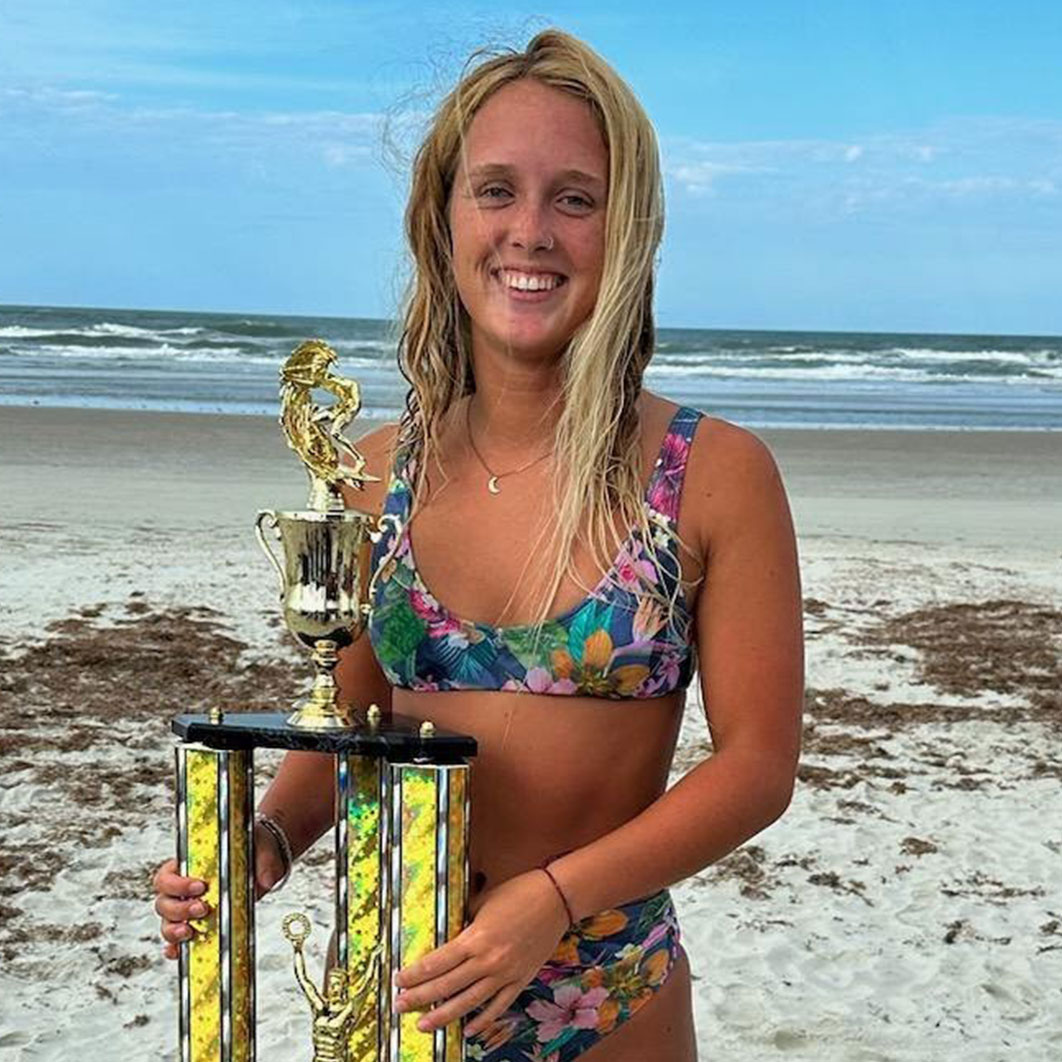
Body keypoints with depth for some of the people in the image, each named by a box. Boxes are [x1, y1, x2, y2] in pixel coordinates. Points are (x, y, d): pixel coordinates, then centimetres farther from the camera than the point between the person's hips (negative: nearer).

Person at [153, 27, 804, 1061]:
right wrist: (265, 841, -12)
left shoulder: (716, 473, -12)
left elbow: (757, 762, -10)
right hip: (392, 978, 3)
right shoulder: (379, 471, -2)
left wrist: (556, 898, -21)